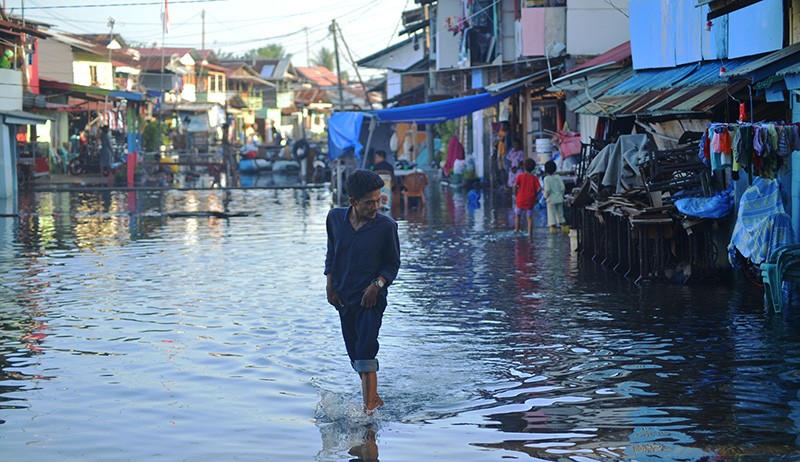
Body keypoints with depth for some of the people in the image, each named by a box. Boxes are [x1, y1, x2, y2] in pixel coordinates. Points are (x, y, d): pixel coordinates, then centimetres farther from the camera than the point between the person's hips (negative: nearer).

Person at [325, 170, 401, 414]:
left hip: (371, 298, -4)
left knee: (365, 352, -16)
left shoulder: (386, 226, -10)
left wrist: (377, 285, -15)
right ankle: (374, 399, 29)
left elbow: (393, 263, 1)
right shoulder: (335, 217, 0)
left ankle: (369, 407, -16)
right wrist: (330, 283, 6)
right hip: (343, 297, 5)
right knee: (355, 354, 12)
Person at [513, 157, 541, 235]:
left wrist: (516, 194, -1)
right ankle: (530, 233, 3)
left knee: (517, 215, 19)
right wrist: (534, 195, 4)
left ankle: (517, 230, 19)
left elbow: (515, 185, -15)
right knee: (530, 217, 7)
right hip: (530, 201, 1)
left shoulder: (520, 176, -5)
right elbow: (539, 188, -11)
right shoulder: (534, 178, -2)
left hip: (520, 200, -1)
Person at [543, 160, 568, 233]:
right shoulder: (558, 177, 1)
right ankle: (565, 227, 13)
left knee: (552, 214, 3)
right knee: (560, 214, 14)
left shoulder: (547, 179, -11)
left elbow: (547, 189, -18)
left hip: (551, 199, -5)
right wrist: (561, 195, 13)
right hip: (559, 199, 5)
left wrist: (545, 196, -1)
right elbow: (562, 188, -2)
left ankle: (553, 227, 1)